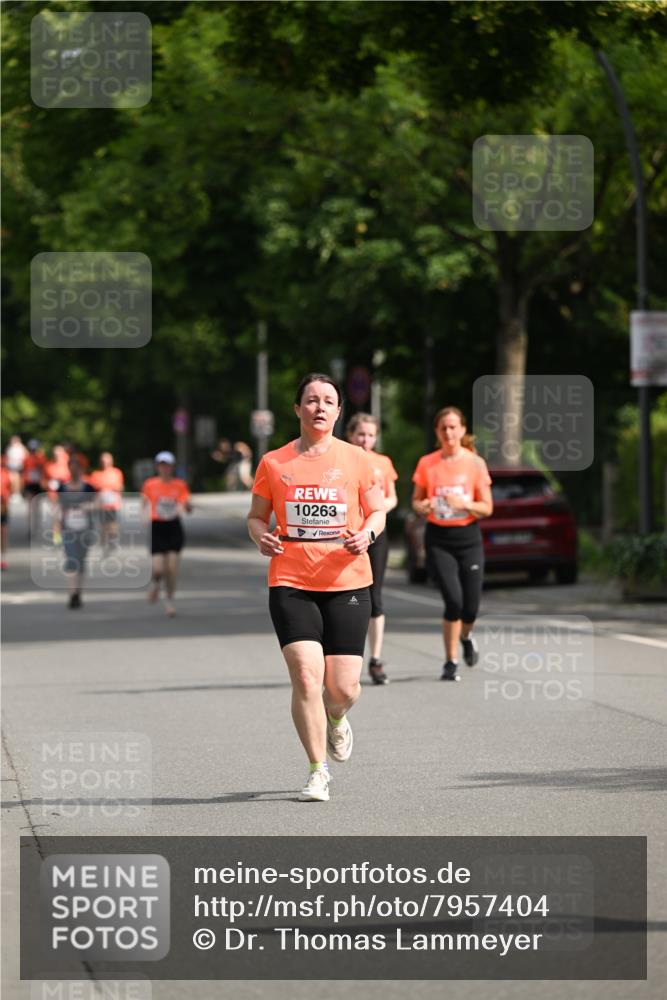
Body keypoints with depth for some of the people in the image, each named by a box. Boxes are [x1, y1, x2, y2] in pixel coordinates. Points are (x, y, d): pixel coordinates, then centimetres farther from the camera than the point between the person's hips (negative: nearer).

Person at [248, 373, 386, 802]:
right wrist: (261, 536, -9)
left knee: (343, 688, -2)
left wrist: (367, 533, -10)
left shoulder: (355, 459, 4)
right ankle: (318, 771, 0)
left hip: (347, 584, 1)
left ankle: (336, 719, 37)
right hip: (290, 584, 0)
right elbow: (257, 515, 14)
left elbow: (378, 511, 12)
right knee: (306, 677, -14)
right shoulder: (273, 462, 4)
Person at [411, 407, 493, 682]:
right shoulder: (427, 464, 1)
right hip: (438, 538, -1)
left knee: (471, 606, 0)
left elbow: (487, 507, 0)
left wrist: (464, 504, -19)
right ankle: (451, 662, -1)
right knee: (453, 600, -17)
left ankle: (466, 636, 37)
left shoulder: (475, 463, 0)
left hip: (468, 537, 1)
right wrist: (423, 506, -13)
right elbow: (416, 501, 10)